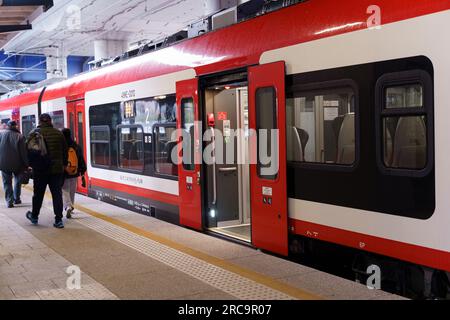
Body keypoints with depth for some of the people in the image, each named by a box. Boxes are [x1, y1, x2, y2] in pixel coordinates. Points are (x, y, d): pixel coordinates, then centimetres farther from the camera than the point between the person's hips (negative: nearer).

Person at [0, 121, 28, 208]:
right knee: (18, 180, 20)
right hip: (17, 164, -1)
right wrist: (26, 165, -4)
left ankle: (9, 201, 0)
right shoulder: (19, 136, -8)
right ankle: (16, 199, 20)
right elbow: (23, 152, -9)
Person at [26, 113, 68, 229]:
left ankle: (34, 216, 29)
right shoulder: (58, 133, 1)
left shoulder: (34, 133, -4)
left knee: (38, 194, 14)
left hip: (40, 170, -1)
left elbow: (28, 151, -3)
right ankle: (58, 220, 0)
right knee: (57, 194, 3)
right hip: (57, 169, 1)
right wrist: (63, 165, 15)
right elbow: (65, 151, 5)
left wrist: (31, 164, 9)